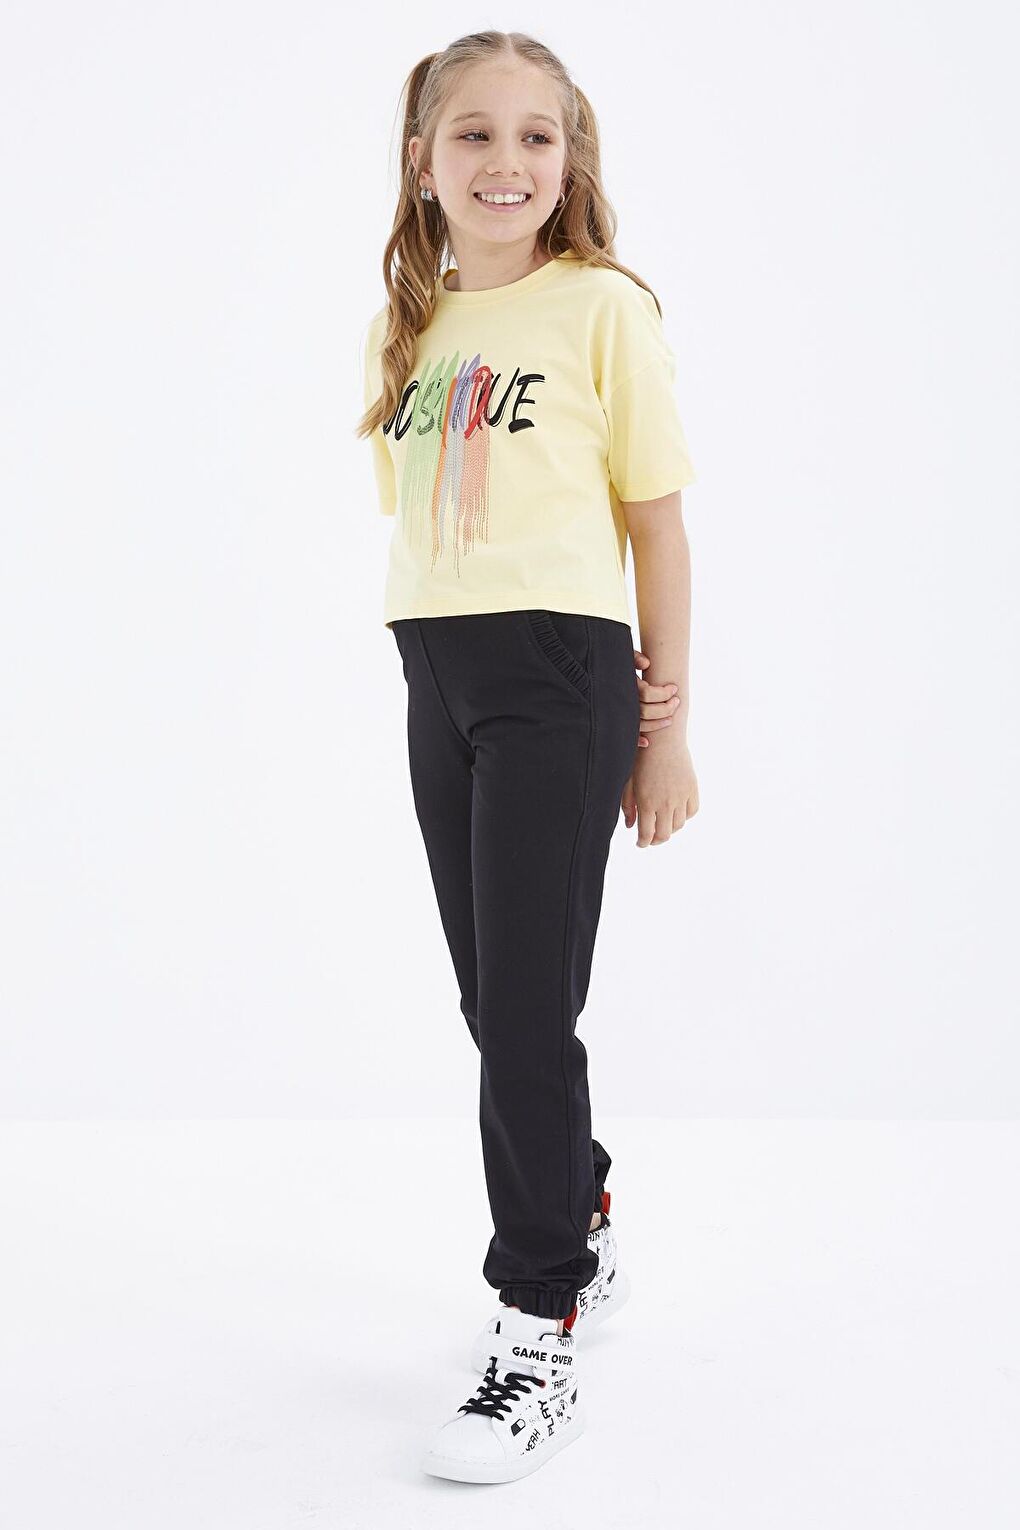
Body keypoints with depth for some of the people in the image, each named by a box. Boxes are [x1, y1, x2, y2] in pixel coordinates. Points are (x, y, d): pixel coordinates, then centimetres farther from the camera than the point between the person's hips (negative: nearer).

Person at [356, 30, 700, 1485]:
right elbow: (413, 522, 14)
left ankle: (539, 1339, 4)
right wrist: (433, 677, 8)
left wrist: (666, 728, -4)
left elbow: (657, 522, -4)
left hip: (561, 670, -6)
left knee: (527, 1008, -7)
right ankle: (583, 1234, 37)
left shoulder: (602, 308, -4)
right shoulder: (405, 327, 13)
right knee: (499, 999, 15)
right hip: (437, 680, 6)